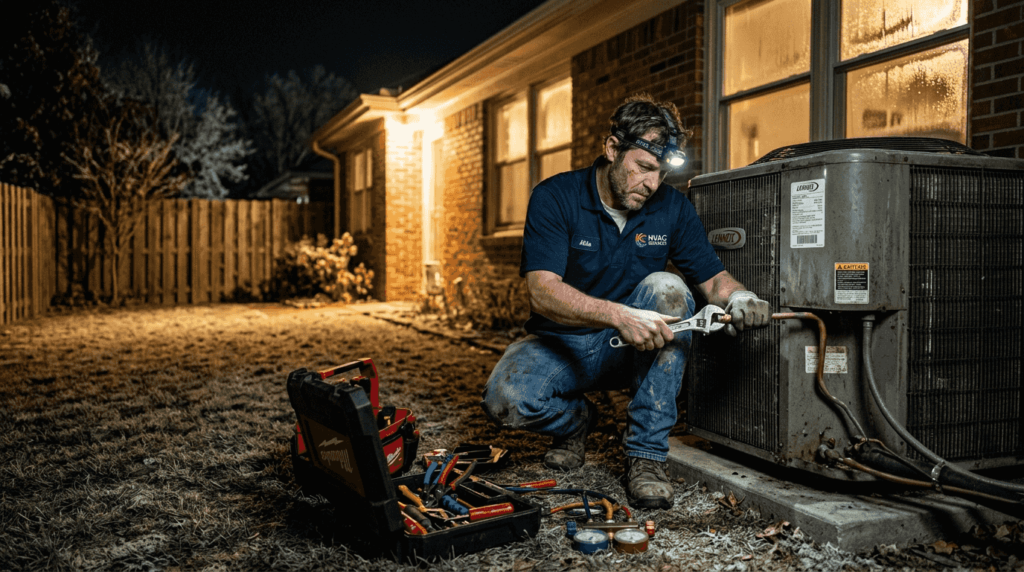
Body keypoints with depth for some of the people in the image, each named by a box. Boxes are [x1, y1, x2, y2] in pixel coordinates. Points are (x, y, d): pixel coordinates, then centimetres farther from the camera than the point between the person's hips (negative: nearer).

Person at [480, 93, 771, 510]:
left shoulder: (672, 206, -5)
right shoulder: (554, 198, -15)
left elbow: (712, 277, -1)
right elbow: (542, 292, -26)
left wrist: (738, 297, -27)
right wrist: (620, 315, -42)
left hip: (635, 350, 2)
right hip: (563, 344, -2)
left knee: (666, 288, -29)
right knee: (504, 400, -31)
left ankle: (647, 452, -23)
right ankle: (575, 419, 8)